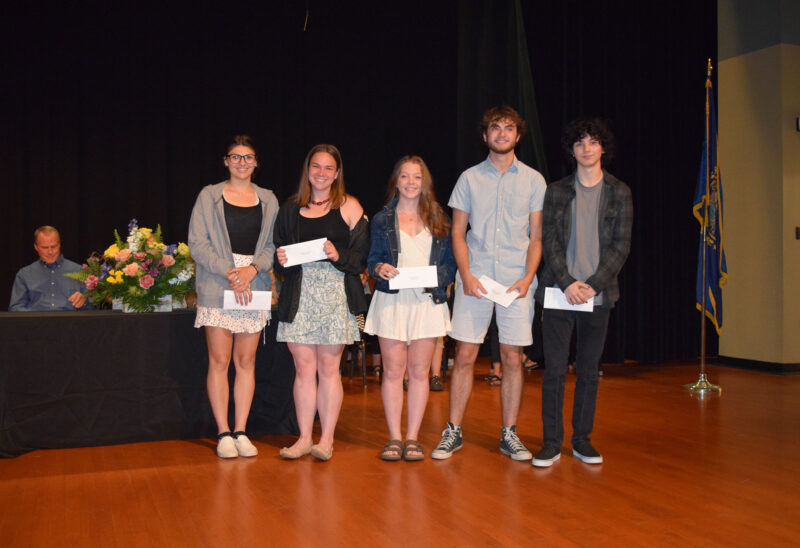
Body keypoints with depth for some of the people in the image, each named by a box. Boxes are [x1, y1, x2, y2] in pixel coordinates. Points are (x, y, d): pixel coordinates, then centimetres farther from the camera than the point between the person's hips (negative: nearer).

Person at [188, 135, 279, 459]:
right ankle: (223, 433, 8)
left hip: (255, 287, 2)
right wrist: (229, 273, -14)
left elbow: (273, 244, 7)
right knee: (219, 361, -1)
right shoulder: (209, 196, 4)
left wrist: (252, 268, -12)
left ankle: (241, 432, 13)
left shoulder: (268, 200, 12)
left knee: (246, 361, 4)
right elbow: (197, 243, -3)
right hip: (217, 287, -2)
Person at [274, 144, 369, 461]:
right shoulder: (291, 208, 13)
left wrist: (338, 255, -17)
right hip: (299, 294, 3)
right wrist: (280, 259, -5)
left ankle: (326, 439, 12)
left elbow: (362, 255, 0)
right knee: (304, 367, 4)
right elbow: (279, 250, 17)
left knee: (329, 367, 2)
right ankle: (304, 438, 14)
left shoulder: (348, 207, 5)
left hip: (335, 292, -2)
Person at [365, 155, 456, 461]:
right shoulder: (383, 219, 9)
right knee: (393, 371, 1)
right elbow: (372, 260, 8)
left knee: (419, 371, 3)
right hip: (391, 300, 0)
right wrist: (379, 269, -14)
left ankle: (412, 437, 12)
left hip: (427, 301, 1)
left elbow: (450, 263, 9)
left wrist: (435, 279, -10)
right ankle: (394, 437, 10)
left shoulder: (438, 219, 10)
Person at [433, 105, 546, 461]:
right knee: (464, 356, 1)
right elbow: (457, 232, 7)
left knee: (512, 358, 4)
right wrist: (466, 274, -7)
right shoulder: (470, 178, 9)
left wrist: (528, 277, -8)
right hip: (474, 278, 0)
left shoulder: (533, 180, 8)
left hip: (516, 281, 0)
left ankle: (509, 435, 16)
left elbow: (537, 237, 6)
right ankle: (453, 432, 11)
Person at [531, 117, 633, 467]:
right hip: (559, 292, 0)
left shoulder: (619, 193, 6)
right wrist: (567, 283, -11)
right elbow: (550, 241, 2)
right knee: (554, 370, 0)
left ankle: (582, 440, 21)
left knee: (589, 370, 8)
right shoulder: (557, 191, 6)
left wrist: (593, 284, -10)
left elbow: (621, 246, 1)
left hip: (598, 294, 1)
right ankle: (552, 442, 10)